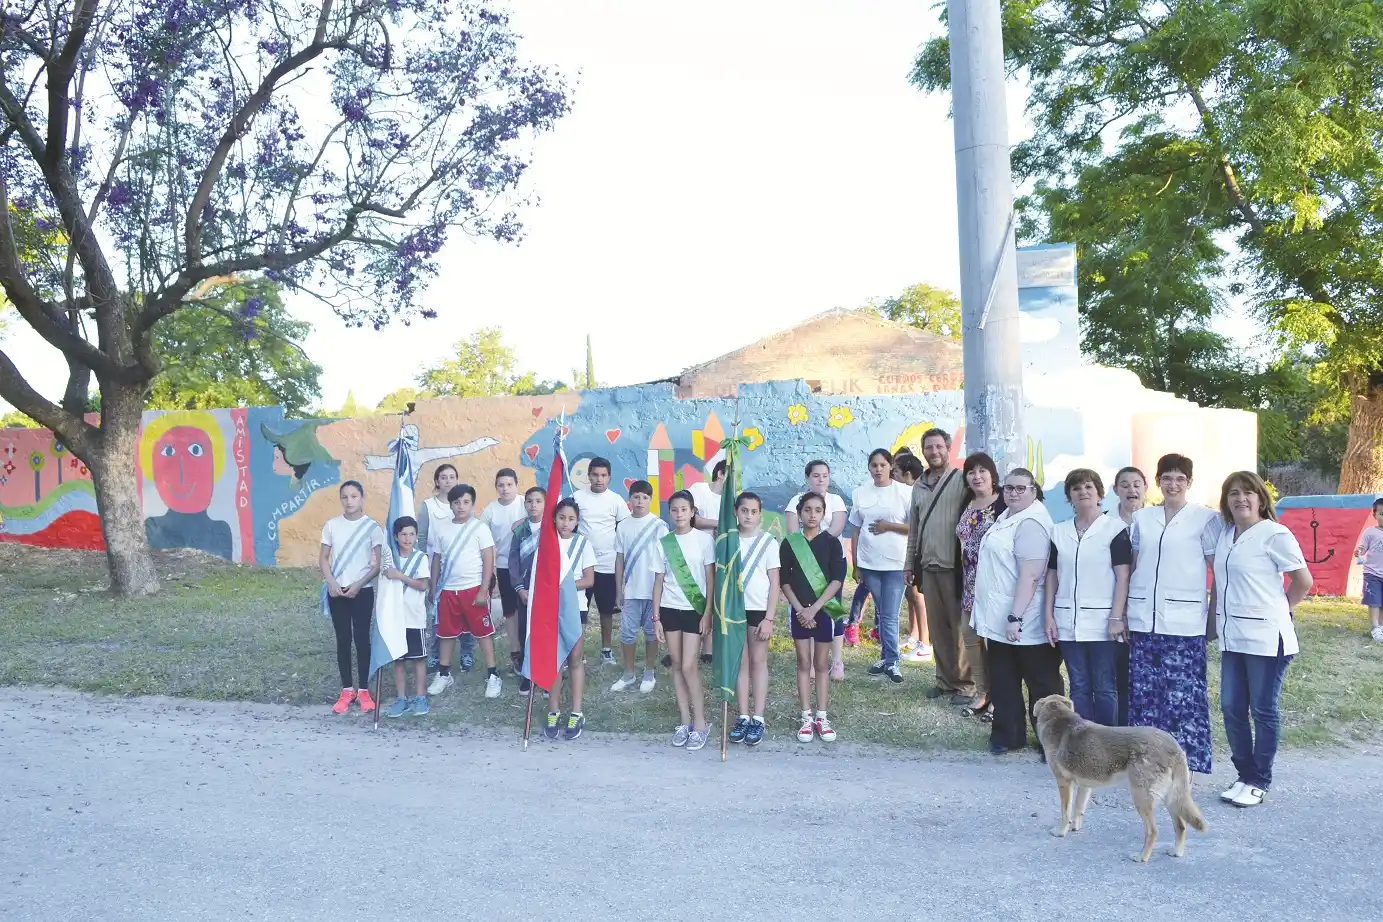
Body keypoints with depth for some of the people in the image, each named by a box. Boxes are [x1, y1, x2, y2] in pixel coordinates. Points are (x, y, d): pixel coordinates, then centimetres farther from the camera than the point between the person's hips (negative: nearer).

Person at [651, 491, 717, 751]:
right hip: (670, 609, 3)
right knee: (677, 665, 7)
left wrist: (707, 613, -9)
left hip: (695, 609, -3)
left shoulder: (704, 539, -4)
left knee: (689, 666, -8)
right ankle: (684, 720, 17)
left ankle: (700, 723, 5)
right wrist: (656, 617, 3)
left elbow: (711, 579, -3)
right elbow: (658, 582, 6)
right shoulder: (663, 542, 4)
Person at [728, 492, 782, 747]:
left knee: (758, 661, 5)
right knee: (741, 662, 8)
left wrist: (769, 618, -8)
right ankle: (743, 717, 13)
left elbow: (774, 583, -2)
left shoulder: (768, 542, -3)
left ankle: (758, 719, 8)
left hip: (759, 609, -2)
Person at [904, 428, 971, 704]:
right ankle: (945, 680, 20)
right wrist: (910, 563, 17)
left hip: (955, 567, -6)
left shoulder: (960, 480, -5)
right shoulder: (919, 485, 14)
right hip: (928, 567, 6)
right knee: (937, 627, 10)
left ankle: (964, 684, 8)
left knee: (960, 627, -1)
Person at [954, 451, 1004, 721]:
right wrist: (960, 585, 14)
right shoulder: (966, 505, 12)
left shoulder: (1004, 504, -10)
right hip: (970, 584, 8)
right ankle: (980, 691, 23)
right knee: (970, 635, 11)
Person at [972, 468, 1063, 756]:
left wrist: (1015, 617, -28)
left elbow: (1030, 575, -25)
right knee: (1003, 683, 17)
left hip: (1021, 623, -9)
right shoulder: (1007, 515, 11)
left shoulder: (1030, 523, -19)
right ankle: (1007, 735, 28)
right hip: (998, 619, 10)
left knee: (1041, 683, 4)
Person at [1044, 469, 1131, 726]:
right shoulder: (1058, 531, 10)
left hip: (1102, 622, -4)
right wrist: (1049, 616, 5)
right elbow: (1052, 576, 12)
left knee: (1104, 688, 1)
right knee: (1079, 687, 9)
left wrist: (1117, 617, -12)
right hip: (1068, 622, 4)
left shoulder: (1114, 527, -2)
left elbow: (1123, 575, -6)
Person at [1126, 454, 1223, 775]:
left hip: (1184, 621, -4)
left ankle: (1184, 760, 8)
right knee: (1144, 692, 7)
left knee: (1183, 694, -3)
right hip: (1143, 619, 4)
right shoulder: (1141, 518, 12)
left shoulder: (1206, 518, 0)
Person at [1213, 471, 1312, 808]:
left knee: (1264, 711, 4)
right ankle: (1245, 775, 21)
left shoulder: (1274, 534, -10)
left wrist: (1277, 610, 3)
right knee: (1231, 708, 8)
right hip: (1232, 636, 6)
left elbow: (1304, 581, -6)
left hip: (1265, 637, -6)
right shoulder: (1224, 535, 9)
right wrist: (1216, 618, 11)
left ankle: (1260, 782, 16)